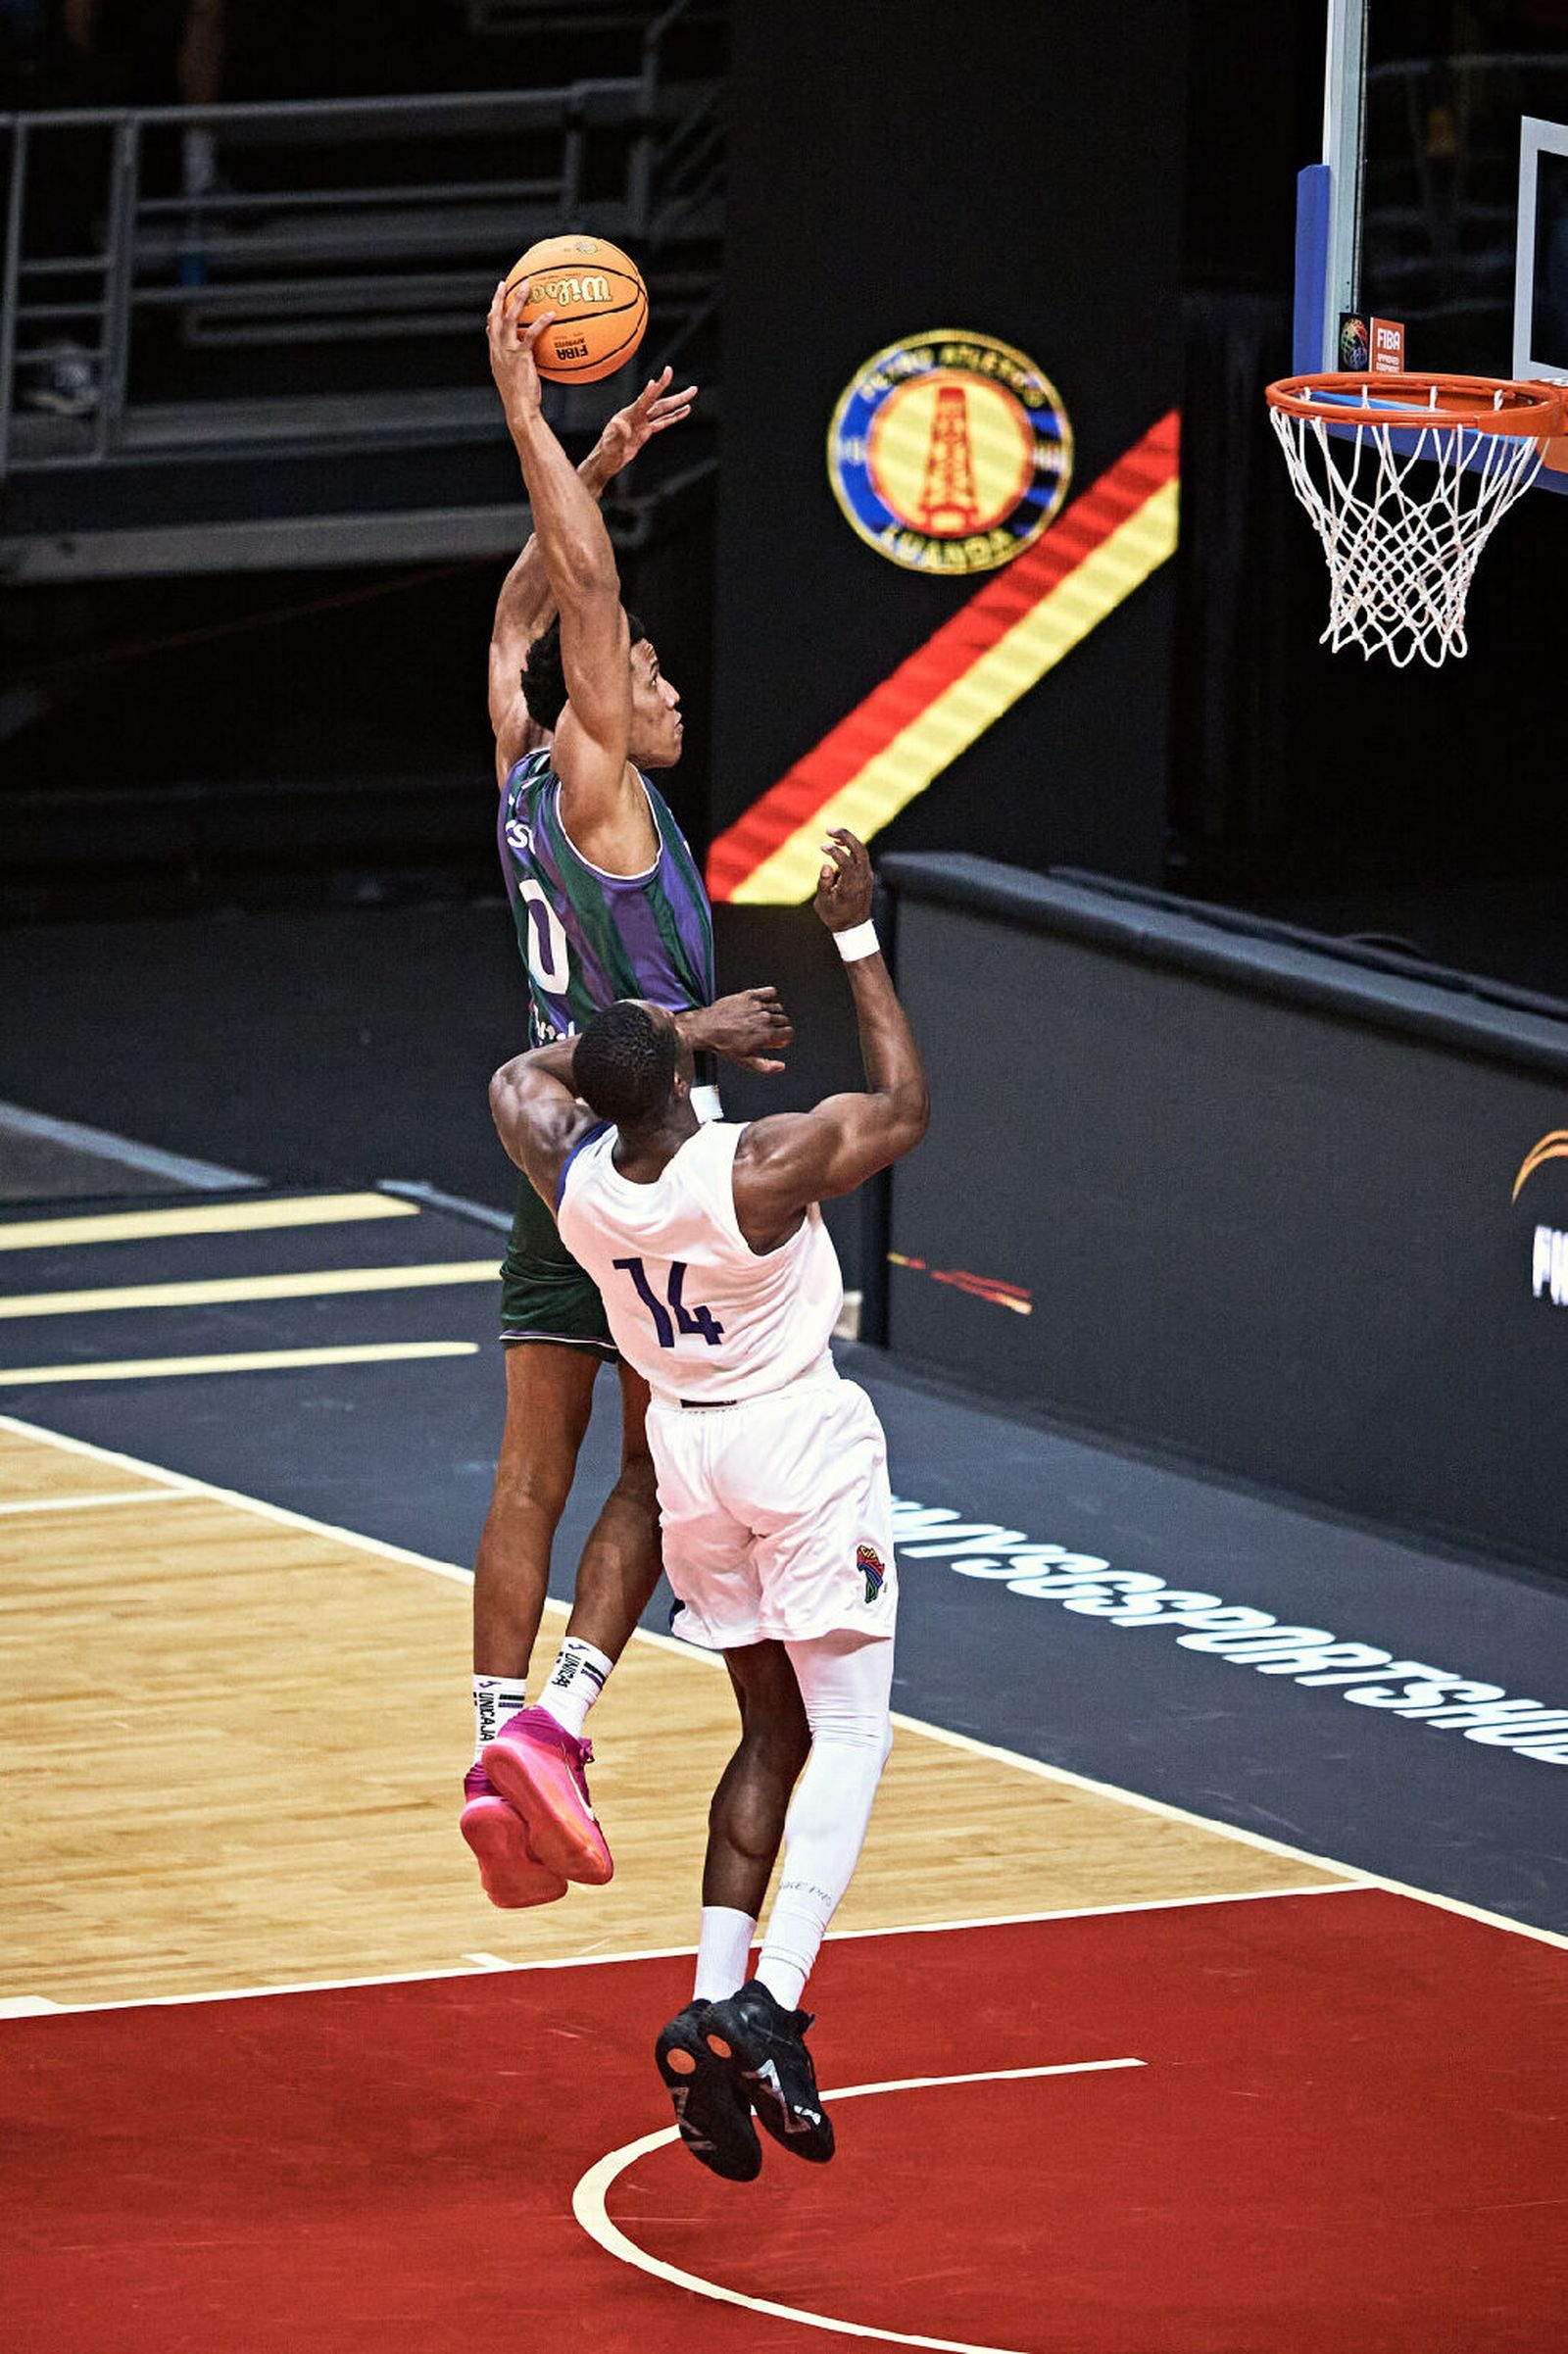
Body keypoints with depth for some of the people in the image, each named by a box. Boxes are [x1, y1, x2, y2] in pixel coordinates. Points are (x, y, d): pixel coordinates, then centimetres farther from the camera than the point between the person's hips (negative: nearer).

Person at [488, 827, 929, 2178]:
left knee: (773, 1737, 16)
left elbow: (521, 1078, 15)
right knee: (851, 1734, -3)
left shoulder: (572, 1175, -9)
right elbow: (906, 1110, -7)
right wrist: (856, 939, -5)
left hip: (688, 1449, 6)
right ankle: (770, 2008, -20)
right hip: (804, 1444, -6)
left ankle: (714, 2011, 2)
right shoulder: (758, 1171, -24)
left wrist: (647, 1036, 21)